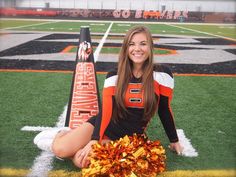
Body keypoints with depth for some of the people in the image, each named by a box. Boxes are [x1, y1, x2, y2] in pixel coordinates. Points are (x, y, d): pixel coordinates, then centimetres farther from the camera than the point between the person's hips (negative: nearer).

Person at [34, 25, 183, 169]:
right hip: (105, 126, 1)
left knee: (81, 160, -23)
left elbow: (164, 110, -1)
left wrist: (174, 140, 8)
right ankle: (63, 134, 18)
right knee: (59, 149, -18)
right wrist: (94, 140, -26)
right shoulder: (114, 76, -6)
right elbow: (106, 111, -12)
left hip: (129, 137, -1)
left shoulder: (161, 74, -11)